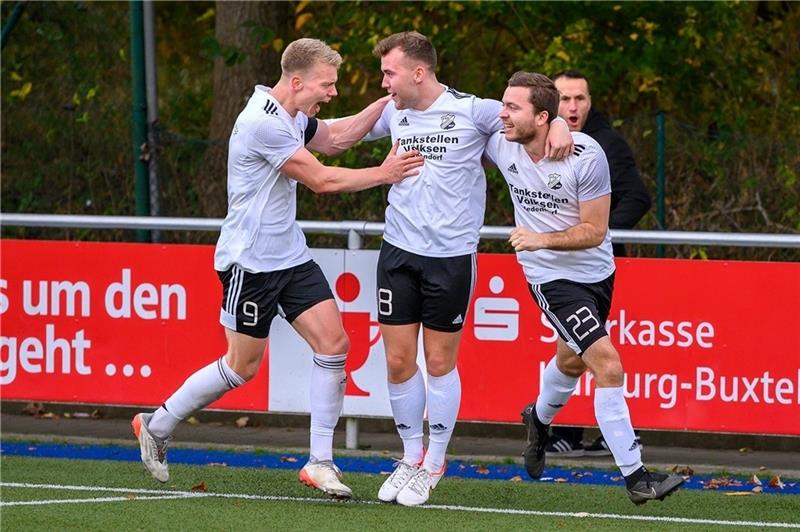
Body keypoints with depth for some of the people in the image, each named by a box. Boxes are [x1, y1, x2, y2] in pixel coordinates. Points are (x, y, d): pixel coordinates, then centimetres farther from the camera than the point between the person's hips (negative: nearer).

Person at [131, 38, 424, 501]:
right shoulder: (263, 123, -23)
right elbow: (320, 180, -19)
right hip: (250, 262, -9)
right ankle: (157, 425, 21)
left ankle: (320, 461, -1)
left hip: (291, 255, 9)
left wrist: (389, 100, 15)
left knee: (333, 342, -4)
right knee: (243, 366, 1)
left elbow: (337, 137, 26)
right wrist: (383, 174, -11)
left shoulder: (293, 117, 8)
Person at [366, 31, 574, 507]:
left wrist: (559, 126, -19)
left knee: (440, 364, 4)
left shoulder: (472, 111, -9)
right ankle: (412, 457, 22)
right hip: (398, 252, 4)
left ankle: (434, 465, 19)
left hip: (451, 257, -4)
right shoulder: (393, 113, 6)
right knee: (399, 361, 4)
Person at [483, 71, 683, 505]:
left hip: (596, 270, 2)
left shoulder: (587, 156, -23)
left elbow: (594, 231, -19)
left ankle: (539, 420, 60)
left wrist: (542, 239, -31)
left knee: (572, 358, 26)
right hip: (551, 278, -2)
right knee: (607, 363, -18)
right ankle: (634, 476, -15)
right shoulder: (500, 145, -16)